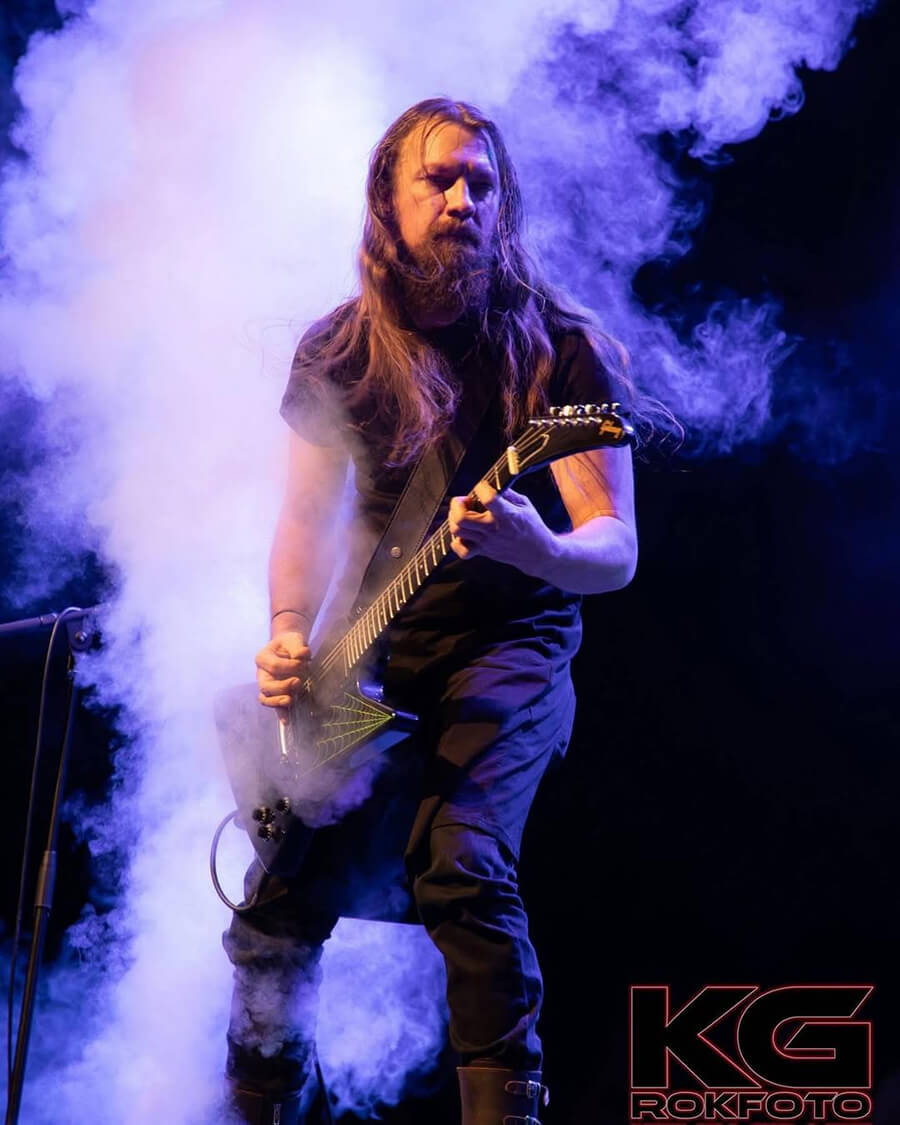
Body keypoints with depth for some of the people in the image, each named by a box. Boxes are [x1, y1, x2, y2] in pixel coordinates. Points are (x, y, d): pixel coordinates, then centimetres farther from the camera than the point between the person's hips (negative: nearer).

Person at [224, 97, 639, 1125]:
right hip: (368, 653, 3)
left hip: (510, 646, -3)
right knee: (283, 894, -7)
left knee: (459, 859, -29)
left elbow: (617, 550, -13)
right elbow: (305, 517, 12)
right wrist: (291, 634, -7)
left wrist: (534, 546, -36)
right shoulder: (338, 353, 5)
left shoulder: (561, 350, -7)